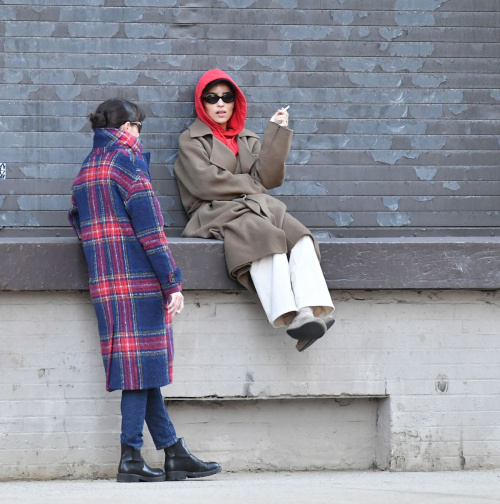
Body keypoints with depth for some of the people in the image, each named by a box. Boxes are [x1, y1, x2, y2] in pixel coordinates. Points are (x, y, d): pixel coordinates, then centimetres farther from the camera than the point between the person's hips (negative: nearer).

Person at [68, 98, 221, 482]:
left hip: (105, 281, 8)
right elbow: (148, 223, -12)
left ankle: (175, 453, 10)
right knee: (141, 365, -6)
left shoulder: (85, 172, 19)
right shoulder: (127, 159, -7)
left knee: (143, 368, 8)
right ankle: (131, 458, -8)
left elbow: (78, 222, 20)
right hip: (138, 278, -8)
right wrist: (172, 281, -13)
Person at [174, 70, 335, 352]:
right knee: (265, 235, -37)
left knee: (299, 236, -28)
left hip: (257, 209, 5)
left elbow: (268, 177, 11)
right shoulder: (191, 140, 13)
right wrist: (251, 185, 5)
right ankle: (287, 316, -53)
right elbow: (205, 183, -3)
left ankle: (310, 312, -50)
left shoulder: (248, 140, 28)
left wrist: (277, 133, 5)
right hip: (217, 213, -5)